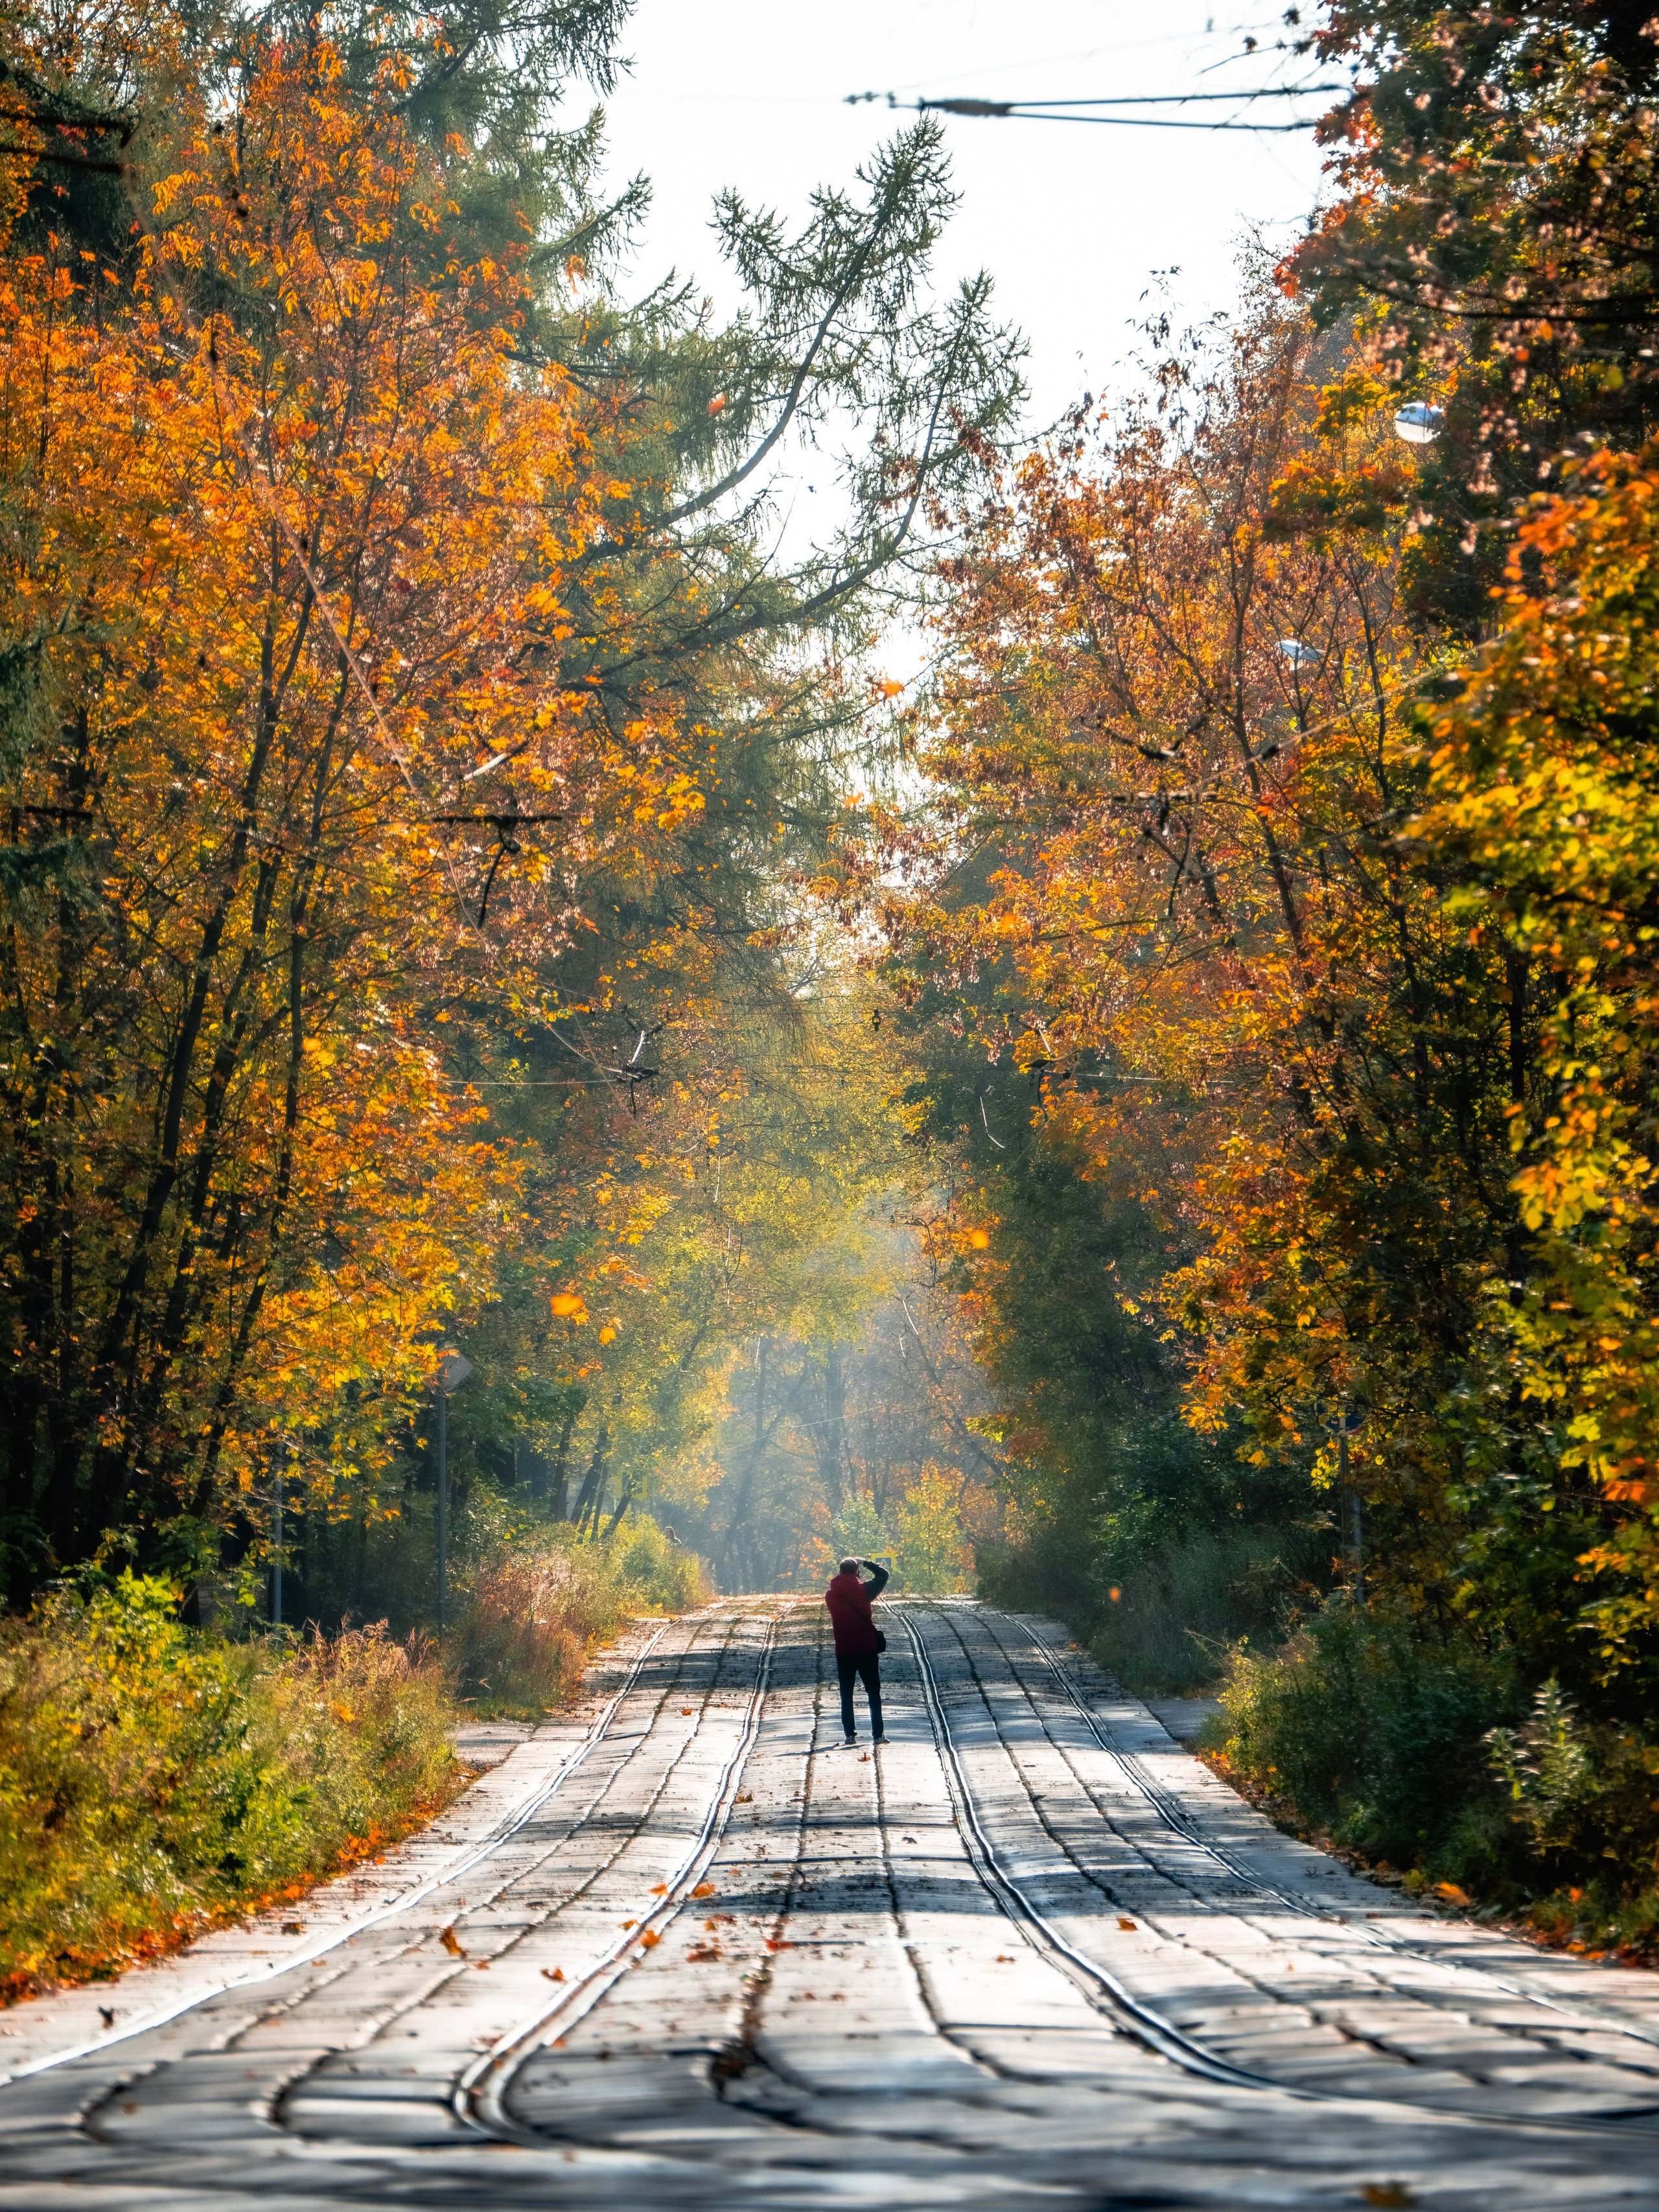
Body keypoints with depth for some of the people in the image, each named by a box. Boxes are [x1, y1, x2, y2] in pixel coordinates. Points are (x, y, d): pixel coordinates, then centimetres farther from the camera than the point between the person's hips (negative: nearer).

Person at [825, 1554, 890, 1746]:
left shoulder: (830, 1595, 2)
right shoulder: (863, 1589, -7)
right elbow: (884, 1574, 5)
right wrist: (865, 1562, 16)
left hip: (843, 1651, 2)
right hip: (866, 1649, -2)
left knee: (846, 1695, 12)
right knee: (874, 1693, 5)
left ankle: (849, 1734, 7)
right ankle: (877, 1734, -1)